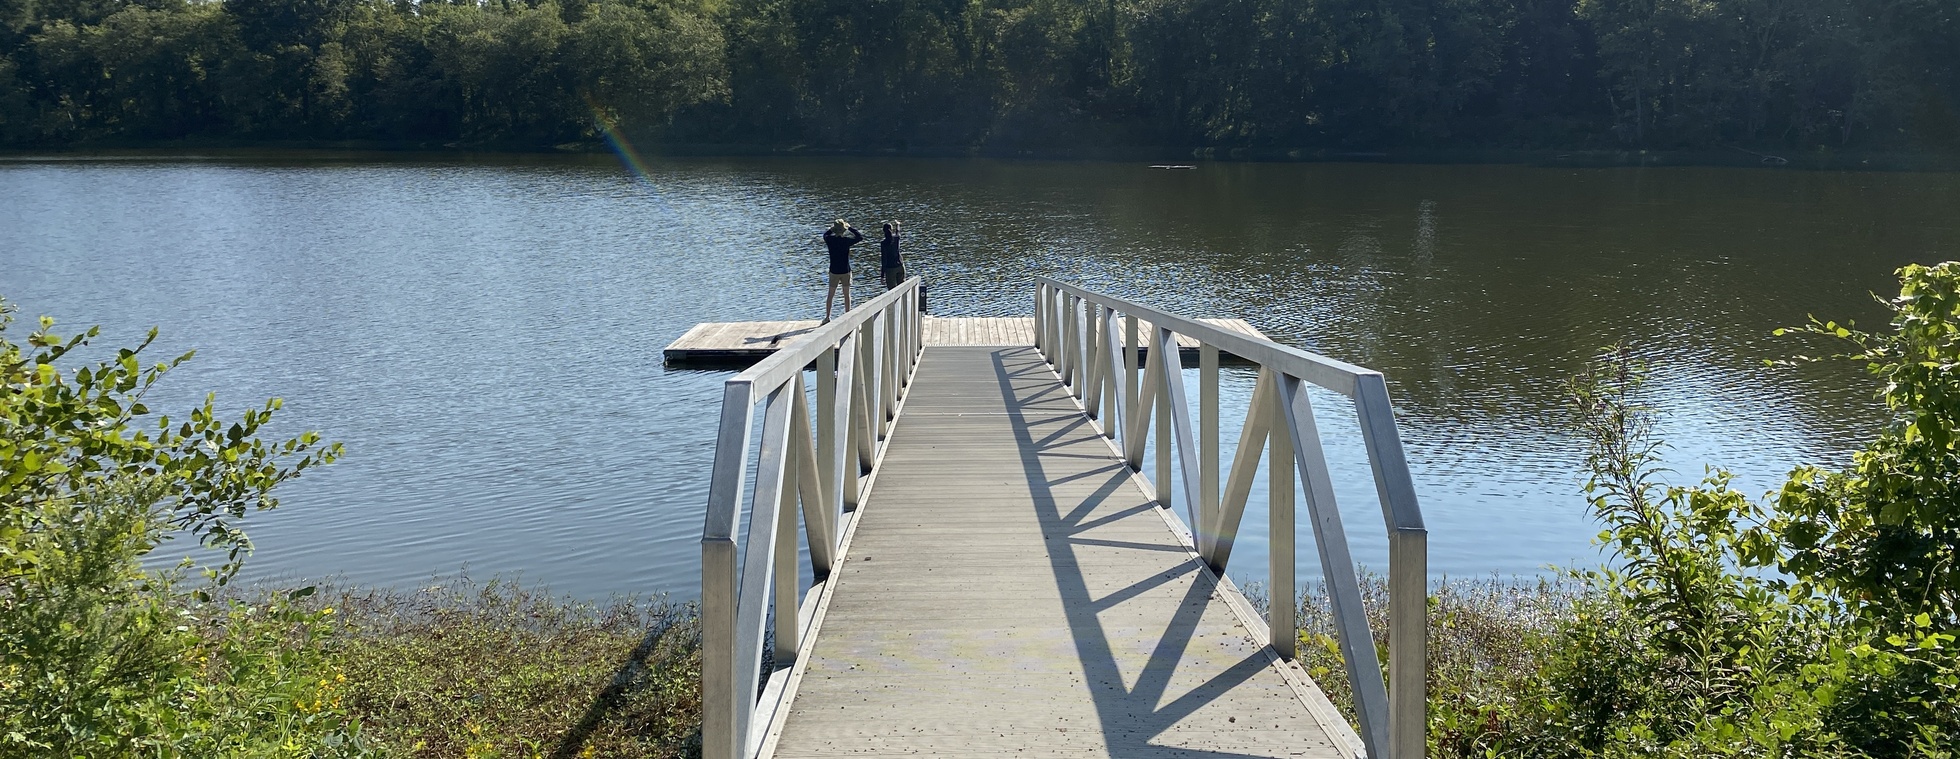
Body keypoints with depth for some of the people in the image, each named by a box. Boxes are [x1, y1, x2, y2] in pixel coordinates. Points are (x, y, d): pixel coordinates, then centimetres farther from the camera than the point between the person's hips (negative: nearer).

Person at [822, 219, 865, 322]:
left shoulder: (829, 240, -7)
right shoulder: (846, 240, -14)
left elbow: (826, 234, 18)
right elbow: (860, 237, -3)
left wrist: (833, 228, 14)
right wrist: (850, 228, 1)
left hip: (834, 272, 2)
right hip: (846, 271, -2)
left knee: (830, 295, 12)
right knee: (847, 295, 9)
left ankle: (827, 317, 13)